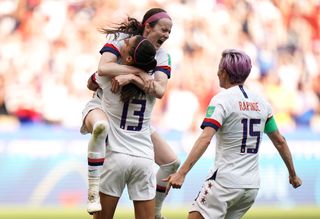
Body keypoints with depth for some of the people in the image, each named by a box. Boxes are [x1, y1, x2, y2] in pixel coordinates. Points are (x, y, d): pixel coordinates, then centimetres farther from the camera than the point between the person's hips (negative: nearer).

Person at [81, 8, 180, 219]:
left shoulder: (162, 56, -3)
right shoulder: (121, 39, -14)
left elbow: (160, 90, -22)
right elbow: (103, 68, -34)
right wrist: (139, 72, -36)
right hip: (103, 107, -5)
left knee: (172, 162, -2)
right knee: (101, 127, -44)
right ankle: (93, 193, -39)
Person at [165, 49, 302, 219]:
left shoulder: (221, 100, -8)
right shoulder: (260, 102, 10)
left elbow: (205, 139, -22)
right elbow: (280, 141, 17)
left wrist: (181, 173, -27)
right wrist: (293, 175, 30)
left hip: (225, 182, -7)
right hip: (252, 186, 7)